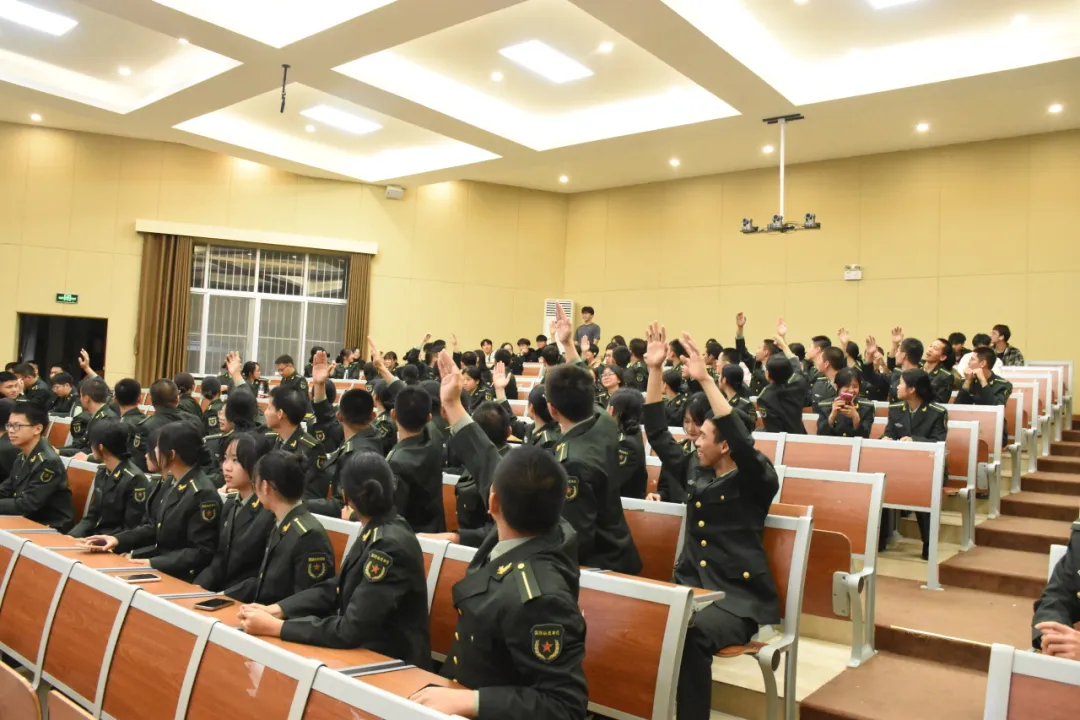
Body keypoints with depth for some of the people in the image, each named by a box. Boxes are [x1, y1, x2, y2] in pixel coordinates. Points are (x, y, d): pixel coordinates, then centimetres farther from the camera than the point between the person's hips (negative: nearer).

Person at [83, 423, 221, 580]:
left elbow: (201, 553, -21)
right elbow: (154, 528, 15)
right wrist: (118, 540, 1)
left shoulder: (203, 495, -23)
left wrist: (153, 563, -24)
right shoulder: (169, 481, 7)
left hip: (179, 577, -9)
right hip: (154, 558, 9)